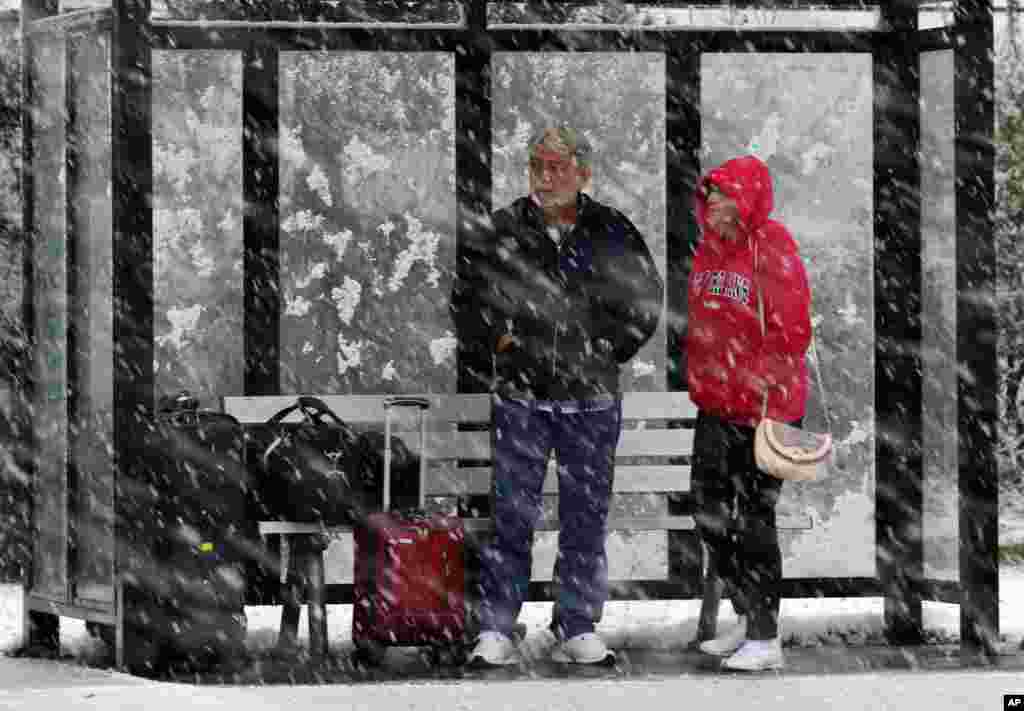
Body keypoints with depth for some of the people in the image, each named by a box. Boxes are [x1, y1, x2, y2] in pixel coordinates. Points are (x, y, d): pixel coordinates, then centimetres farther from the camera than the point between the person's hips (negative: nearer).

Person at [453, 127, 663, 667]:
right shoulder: (503, 230, 0)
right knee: (511, 515, -2)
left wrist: (607, 351, 3)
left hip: (591, 398, 1)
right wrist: (499, 340, 2)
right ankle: (496, 631, 3)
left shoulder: (612, 233, 1)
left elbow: (646, 303, 10)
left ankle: (577, 629, 15)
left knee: (585, 516, 6)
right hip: (520, 395, -1)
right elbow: (466, 298, 13)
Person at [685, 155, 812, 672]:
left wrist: (770, 406, -19)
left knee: (753, 517, -4)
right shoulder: (709, 248, 10)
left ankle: (765, 640, 3)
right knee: (710, 513, 12)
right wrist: (698, 381, 17)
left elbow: (791, 333, -17)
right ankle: (747, 620, 26)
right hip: (714, 406, 8)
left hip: (761, 410, -8)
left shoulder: (771, 251, -14)